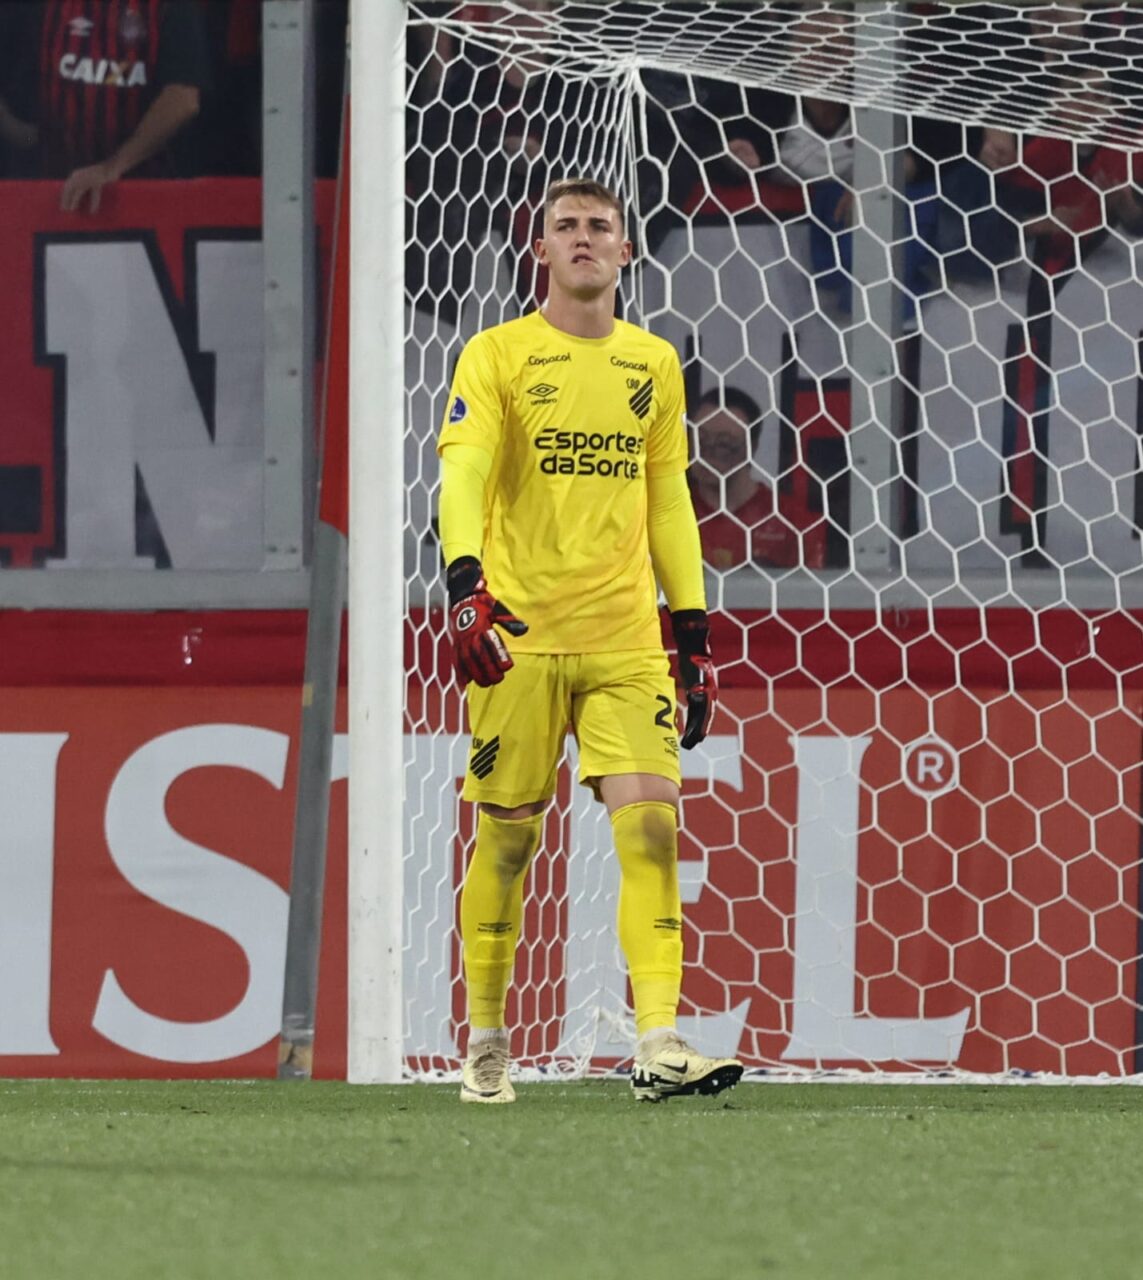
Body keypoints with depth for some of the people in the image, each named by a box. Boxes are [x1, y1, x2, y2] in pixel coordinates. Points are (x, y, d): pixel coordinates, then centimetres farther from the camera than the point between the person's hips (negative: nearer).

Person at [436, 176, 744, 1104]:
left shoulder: (655, 364, 14)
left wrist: (694, 628, 15)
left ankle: (660, 1043, -16)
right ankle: (486, 1044, 17)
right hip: (519, 635, -3)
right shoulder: (498, 356, 1)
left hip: (627, 641, 3)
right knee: (509, 837, 2)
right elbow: (462, 473, -11)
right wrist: (465, 582, -28)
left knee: (651, 819, -12)